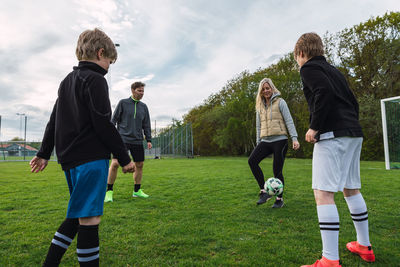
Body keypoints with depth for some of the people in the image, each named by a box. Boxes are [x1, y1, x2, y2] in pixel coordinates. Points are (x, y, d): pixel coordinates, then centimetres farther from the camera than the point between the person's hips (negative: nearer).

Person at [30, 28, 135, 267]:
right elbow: (103, 124, -16)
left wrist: (44, 154, 27)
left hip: (69, 158, 9)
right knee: (89, 219, -5)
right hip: (92, 158, -9)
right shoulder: (95, 80, -8)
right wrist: (124, 158, -11)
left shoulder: (67, 81, 19)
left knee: (79, 214, 19)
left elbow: (53, 121, 21)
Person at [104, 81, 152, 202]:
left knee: (139, 165, 6)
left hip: (137, 141, 4)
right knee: (115, 163, -12)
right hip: (122, 139, -4)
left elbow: (146, 125, 13)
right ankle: (109, 191, 4)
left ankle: (137, 190, 22)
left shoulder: (144, 107, 12)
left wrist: (149, 140, 6)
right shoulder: (123, 103, 2)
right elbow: (114, 119, 2)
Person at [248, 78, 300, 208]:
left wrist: (294, 138, -11)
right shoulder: (259, 106, 17)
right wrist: (258, 143, 16)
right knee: (252, 160, -19)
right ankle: (264, 191, -9)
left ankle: (279, 199, 13)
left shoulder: (280, 102, 4)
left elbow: (289, 121, -2)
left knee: (277, 170, -7)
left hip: (280, 140, -4)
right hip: (265, 141, 4)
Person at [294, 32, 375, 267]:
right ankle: (364, 246, 32)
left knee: (323, 194, -10)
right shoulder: (334, 70, 24)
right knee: (351, 189, 19)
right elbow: (353, 102, 21)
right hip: (354, 134, 9)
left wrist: (314, 127, -15)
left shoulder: (309, 67, 0)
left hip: (332, 135, -9)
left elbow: (324, 92, -19)